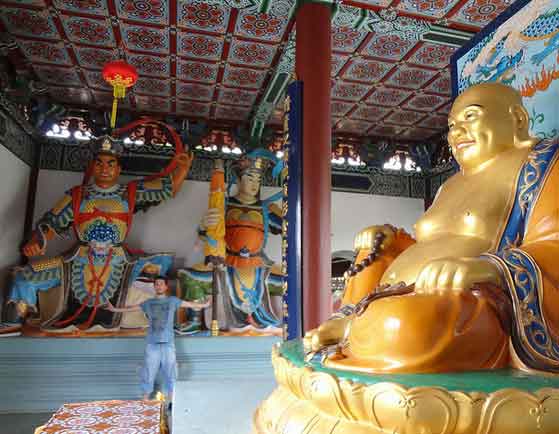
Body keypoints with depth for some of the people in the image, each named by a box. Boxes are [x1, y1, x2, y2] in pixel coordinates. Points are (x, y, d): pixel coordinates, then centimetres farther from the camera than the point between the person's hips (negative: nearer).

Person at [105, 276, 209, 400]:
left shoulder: (173, 300, 6)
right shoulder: (148, 302, 10)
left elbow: (190, 304, 9)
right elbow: (131, 308, 16)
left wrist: (204, 305, 8)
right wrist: (114, 309, 13)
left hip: (168, 343, -1)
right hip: (152, 343, 1)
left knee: (169, 372, 5)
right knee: (149, 372, 5)